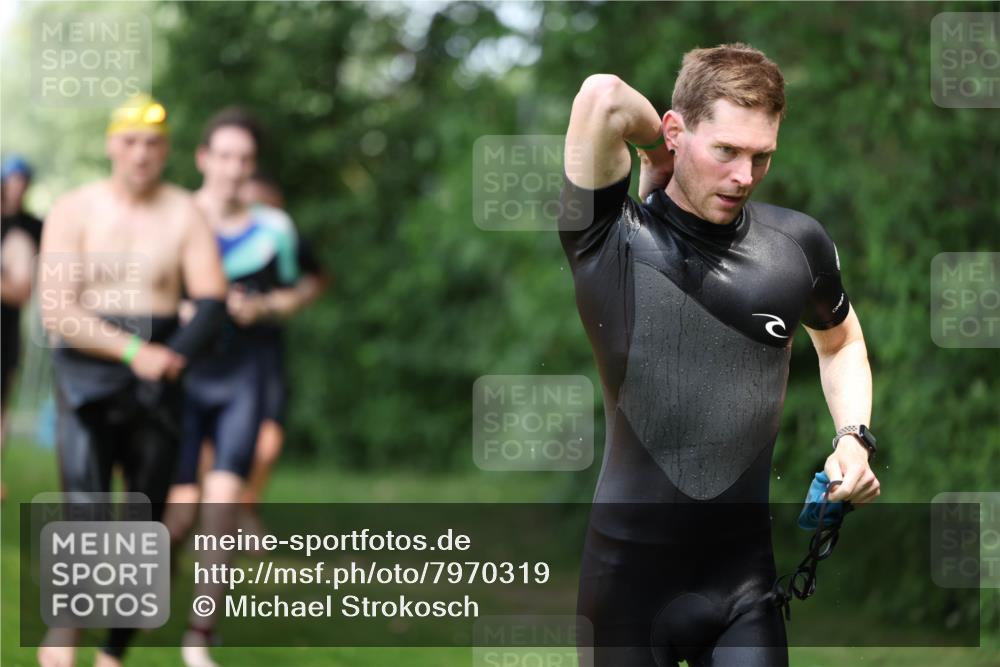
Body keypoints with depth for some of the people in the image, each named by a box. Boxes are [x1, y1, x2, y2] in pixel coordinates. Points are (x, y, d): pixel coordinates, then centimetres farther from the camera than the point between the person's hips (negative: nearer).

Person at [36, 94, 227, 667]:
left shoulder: (185, 214, 3)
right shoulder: (75, 211, -1)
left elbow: (212, 304, -3)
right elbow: (57, 312, -10)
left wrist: (171, 357, -21)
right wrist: (133, 351, -20)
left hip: (156, 383, 2)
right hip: (86, 376, -2)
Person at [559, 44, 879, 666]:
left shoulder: (798, 244, 3)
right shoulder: (612, 241, -7)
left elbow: (840, 340, 23)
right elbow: (603, 98, -22)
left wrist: (853, 439, 7)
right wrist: (659, 155, -3)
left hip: (746, 576, 3)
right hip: (630, 572, -2)